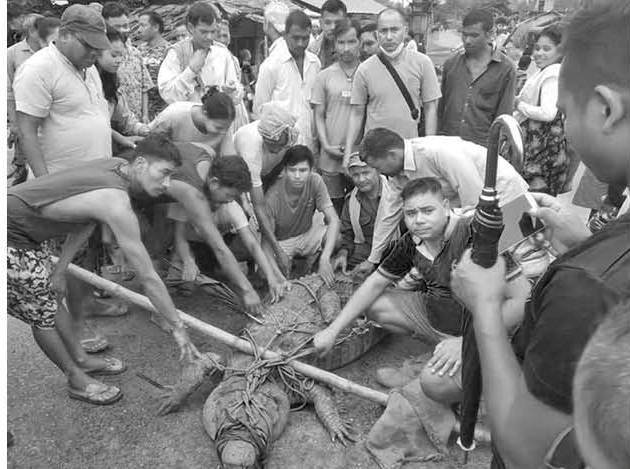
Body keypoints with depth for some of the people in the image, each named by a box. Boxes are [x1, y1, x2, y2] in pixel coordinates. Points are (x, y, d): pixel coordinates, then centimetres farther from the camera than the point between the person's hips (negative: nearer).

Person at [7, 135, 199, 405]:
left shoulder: (118, 166, -6)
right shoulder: (117, 204, -33)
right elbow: (148, 279, -28)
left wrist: (60, 268, 3)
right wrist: (178, 328, -20)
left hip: (29, 233, 9)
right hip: (11, 243, -9)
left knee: (56, 295, 19)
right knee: (43, 313, 3)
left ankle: (80, 359, 37)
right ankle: (77, 381, 21)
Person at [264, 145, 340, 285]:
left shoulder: (315, 181, -20)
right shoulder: (272, 198, -28)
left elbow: (333, 220, -25)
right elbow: (267, 240, -22)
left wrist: (325, 259, -38)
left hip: (308, 233, 3)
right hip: (281, 242, -3)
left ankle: (311, 260, 4)